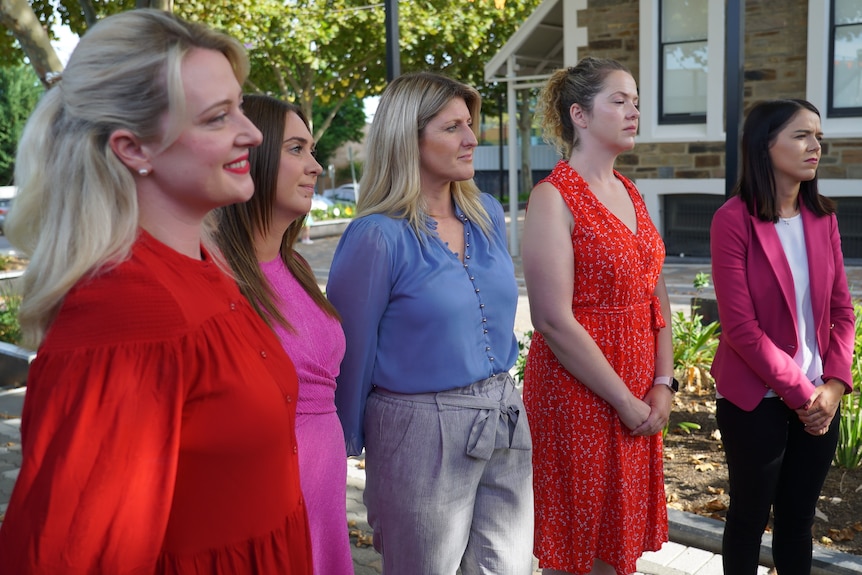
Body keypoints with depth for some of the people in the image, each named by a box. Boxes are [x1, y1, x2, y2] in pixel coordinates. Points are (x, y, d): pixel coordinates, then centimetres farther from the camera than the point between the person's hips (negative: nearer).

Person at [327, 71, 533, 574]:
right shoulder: (379, 236, -15)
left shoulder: (489, 215, 5)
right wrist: (345, 452, -1)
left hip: (504, 420, 6)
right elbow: (352, 354, -8)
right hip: (422, 432, -6)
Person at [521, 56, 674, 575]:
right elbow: (555, 321, -19)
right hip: (579, 393, -7)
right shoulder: (555, 197, -13)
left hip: (641, 399, 7)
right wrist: (625, 401, -15)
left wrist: (663, 385, -1)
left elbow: (656, 296, 11)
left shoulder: (630, 193, 10)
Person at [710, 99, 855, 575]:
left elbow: (843, 311, 7)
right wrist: (800, 394, -14)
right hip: (757, 402, -5)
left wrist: (834, 384, -6)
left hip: (819, 399, 5)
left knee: (799, 517, 15)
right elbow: (741, 327, -17)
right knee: (749, 517, 10)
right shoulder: (734, 220, -13)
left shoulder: (822, 217, 6)